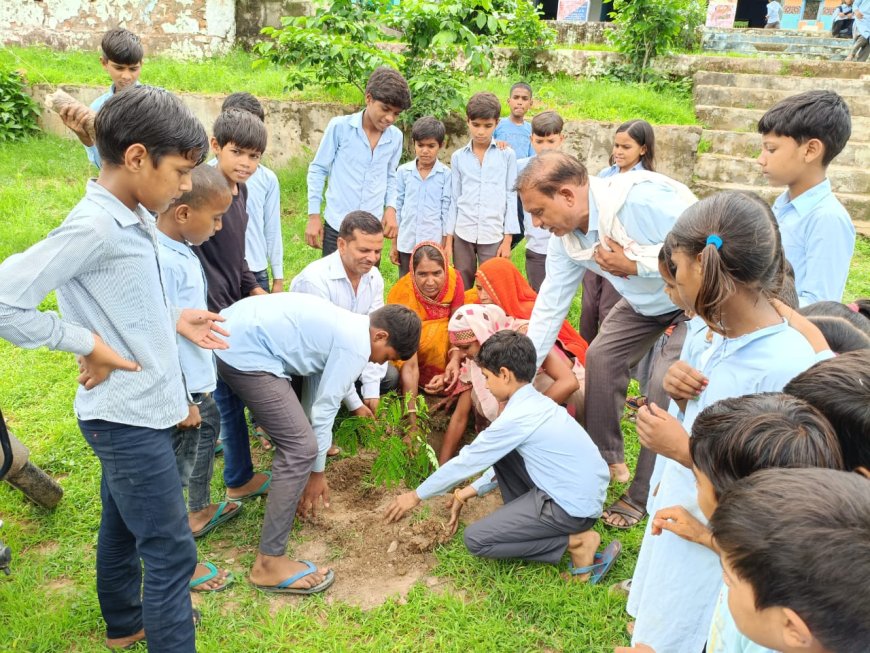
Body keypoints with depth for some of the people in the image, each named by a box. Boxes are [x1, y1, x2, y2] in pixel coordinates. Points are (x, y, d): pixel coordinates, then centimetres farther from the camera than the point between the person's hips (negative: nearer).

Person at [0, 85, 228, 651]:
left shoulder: (137, 218, 4)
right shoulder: (94, 227, -24)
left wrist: (174, 319, 5)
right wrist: (89, 344, -20)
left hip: (137, 410, 9)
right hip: (130, 417, -9)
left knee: (123, 527, 26)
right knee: (171, 553, 0)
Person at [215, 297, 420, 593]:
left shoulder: (346, 325, 19)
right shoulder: (356, 345, -9)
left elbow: (317, 393, 25)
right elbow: (324, 410, -5)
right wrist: (317, 471, 6)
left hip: (229, 332, 11)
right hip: (246, 355, -11)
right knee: (300, 449, -12)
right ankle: (269, 563, -7)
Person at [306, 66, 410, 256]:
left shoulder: (396, 137, 2)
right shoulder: (339, 127, -8)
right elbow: (318, 170, 0)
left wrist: (390, 208, 1)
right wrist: (314, 215, -2)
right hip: (337, 227, -3)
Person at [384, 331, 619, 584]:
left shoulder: (516, 419, -20)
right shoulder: (536, 402, 7)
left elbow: (466, 461, -9)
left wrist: (416, 495, 3)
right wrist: (468, 492, 20)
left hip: (573, 507, -9)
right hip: (584, 493, 9)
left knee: (476, 539, -5)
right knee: (501, 453, 13)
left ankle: (575, 542, -4)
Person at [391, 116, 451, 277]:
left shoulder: (446, 174, -4)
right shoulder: (403, 171, 2)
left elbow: (447, 211, -1)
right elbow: (397, 207, 7)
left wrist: (444, 246, 0)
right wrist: (393, 244, 7)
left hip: (434, 244, -2)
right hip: (406, 243, 3)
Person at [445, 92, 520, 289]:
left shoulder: (507, 155, 2)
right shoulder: (458, 157, 7)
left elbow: (511, 197, 3)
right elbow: (454, 199, 10)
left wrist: (507, 239, -2)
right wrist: (448, 240, 6)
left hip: (494, 235, -2)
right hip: (462, 234, 2)